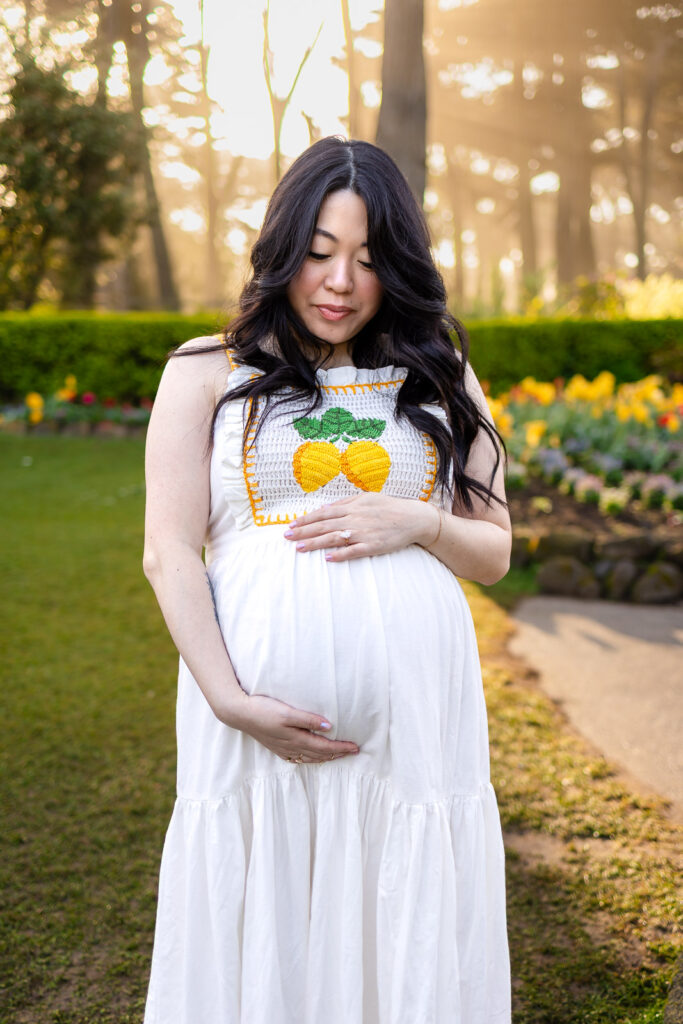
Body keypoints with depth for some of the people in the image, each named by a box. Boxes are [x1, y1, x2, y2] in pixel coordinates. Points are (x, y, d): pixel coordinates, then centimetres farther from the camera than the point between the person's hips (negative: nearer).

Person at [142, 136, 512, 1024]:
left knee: (409, 937, 8)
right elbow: (169, 553, 0)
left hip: (414, 701, 2)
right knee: (262, 939, 7)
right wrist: (230, 700, -13)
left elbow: (494, 552, 16)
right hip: (260, 700, -1)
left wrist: (415, 523, -5)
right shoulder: (206, 374, 8)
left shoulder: (441, 379, 15)